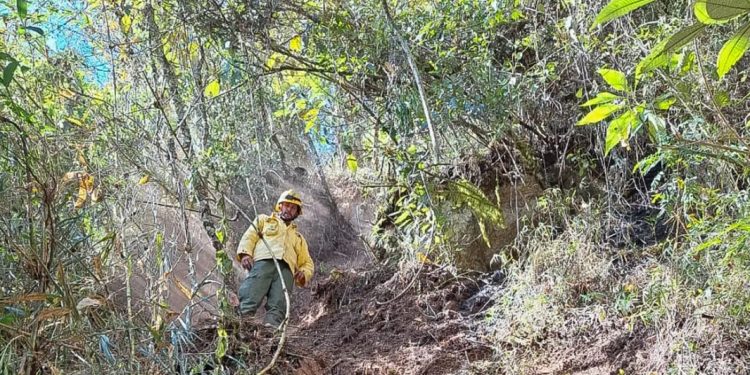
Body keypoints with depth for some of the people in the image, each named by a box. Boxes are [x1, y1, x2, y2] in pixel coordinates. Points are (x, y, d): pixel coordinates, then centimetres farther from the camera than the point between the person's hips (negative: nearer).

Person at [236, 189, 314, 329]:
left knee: (278, 306, -29)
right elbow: (249, 237, 18)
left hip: (286, 268, 2)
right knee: (250, 299, -32)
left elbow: (307, 263, 36)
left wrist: (303, 273, 9)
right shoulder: (264, 220, 35)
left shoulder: (298, 237, 42)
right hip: (263, 261, -2)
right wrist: (245, 253, -5)